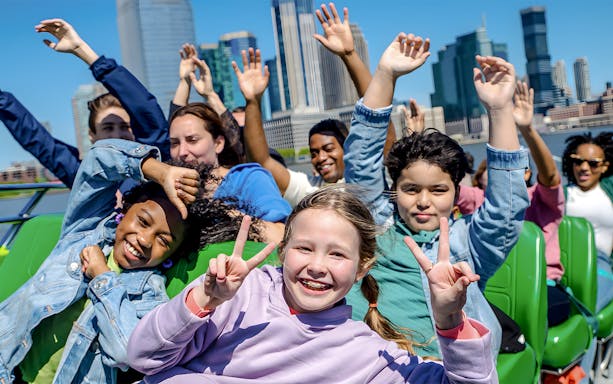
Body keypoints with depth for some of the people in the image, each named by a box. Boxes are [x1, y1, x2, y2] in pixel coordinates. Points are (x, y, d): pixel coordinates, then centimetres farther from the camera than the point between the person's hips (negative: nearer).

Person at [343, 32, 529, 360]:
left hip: (431, 359, 0)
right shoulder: (378, 222, 17)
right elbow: (360, 164, 9)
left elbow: (506, 209, -2)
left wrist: (500, 110, -9)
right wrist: (384, 75, 0)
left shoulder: (465, 241, 14)